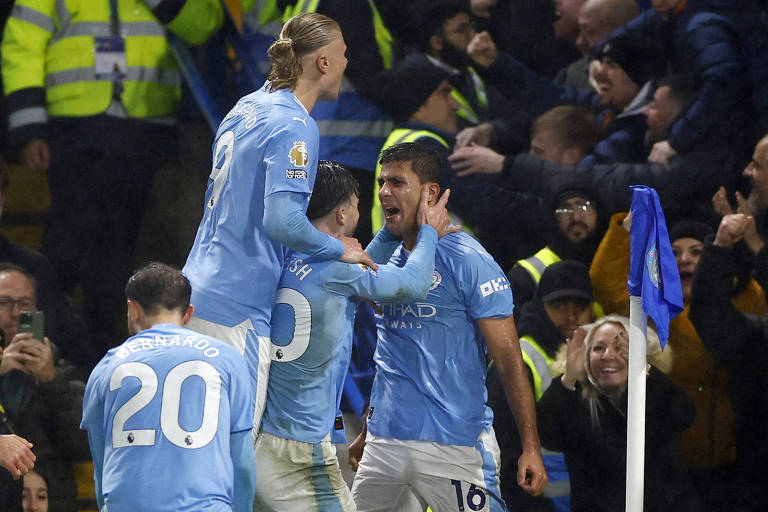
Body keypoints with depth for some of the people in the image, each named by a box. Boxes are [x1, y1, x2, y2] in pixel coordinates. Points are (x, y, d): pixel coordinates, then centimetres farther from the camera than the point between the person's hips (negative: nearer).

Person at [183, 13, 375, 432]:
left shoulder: (247, 107, 13)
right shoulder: (295, 127, -14)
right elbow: (282, 220, -25)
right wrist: (339, 249, -9)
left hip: (199, 287, 9)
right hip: (238, 310, -9)